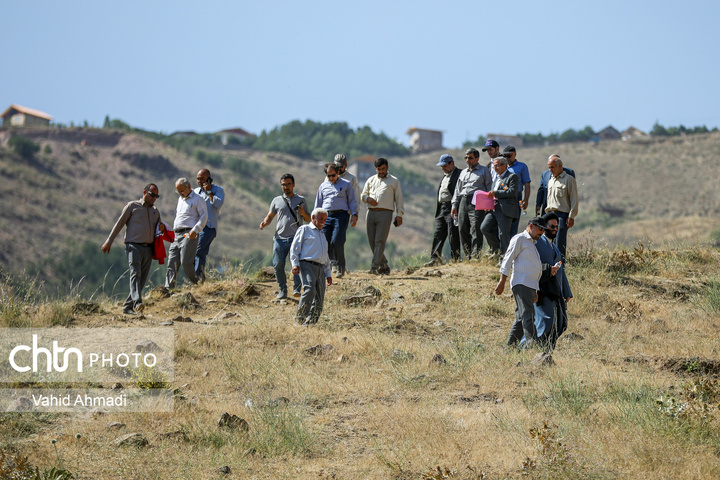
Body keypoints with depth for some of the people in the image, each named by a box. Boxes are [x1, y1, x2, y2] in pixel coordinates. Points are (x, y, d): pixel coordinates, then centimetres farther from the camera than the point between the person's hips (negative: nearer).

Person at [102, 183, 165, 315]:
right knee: (135, 274, -22)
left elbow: (157, 228, 33)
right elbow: (119, 224, 5)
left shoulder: (155, 211, 22)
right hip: (134, 246, -6)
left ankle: (128, 306, 10)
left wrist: (162, 228, 6)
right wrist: (109, 242, 1)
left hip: (148, 248, 6)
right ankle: (137, 303, -39)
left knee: (142, 279, 2)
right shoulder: (132, 206, 5)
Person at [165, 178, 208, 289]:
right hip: (177, 234, 7)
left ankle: (197, 284, -3)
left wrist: (195, 230, -17)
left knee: (186, 262, -16)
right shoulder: (180, 199, 26)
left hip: (189, 234, -7)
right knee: (172, 262, -3)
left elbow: (204, 217, -6)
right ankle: (168, 288, -7)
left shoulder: (197, 199, 1)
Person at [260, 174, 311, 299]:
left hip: (296, 238, -1)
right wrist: (264, 223, -2)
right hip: (280, 238, 1)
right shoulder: (277, 201, 16)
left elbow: (308, 220, 18)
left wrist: (303, 213, -5)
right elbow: (270, 216, 20)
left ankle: (297, 289, -18)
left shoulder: (301, 200, 14)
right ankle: (283, 290, 7)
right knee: (278, 265, -6)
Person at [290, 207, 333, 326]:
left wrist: (328, 274, 26)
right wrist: (295, 264, -12)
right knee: (310, 290, -27)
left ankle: (310, 323, 0)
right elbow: (294, 248, 1)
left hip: (320, 269, 7)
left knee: (319, 298, -3)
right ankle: (299, 318, -21)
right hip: (307, 265, -7)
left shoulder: (323, 235, 31)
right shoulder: (304, 230, 10)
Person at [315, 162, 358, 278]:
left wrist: (354, 214, -3)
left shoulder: (346, 184, 14)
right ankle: (333, 262, 9)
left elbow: (352, 201, 10)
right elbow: (318, 204, 25)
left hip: (341, 215, -4)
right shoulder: (323, 186, 22)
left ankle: (341, 267, -5)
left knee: (337, 241, -17)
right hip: (326, 215, 4)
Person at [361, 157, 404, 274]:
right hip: (371, 212, 5)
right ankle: (384, 265, 13)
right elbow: (362, 195, 23)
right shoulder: (371, 180, 22)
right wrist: (368, 198, -1)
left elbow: (398, 198, 9)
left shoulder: (394, 181, 12)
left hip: (385, 213, -5)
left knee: (379, 241, -13)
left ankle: (375, 267, -17)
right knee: (372, 241, 2)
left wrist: (399, 215, 1)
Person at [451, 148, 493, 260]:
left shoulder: (484, 171, 8)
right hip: (463, 202, 6)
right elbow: (457, 189, 25)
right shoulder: (463, 172, 25)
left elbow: (489, 188, 3)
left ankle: (476, 256, -18)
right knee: (463, 229, 0)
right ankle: (468, 256, 7)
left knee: (476, 229, -15)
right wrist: (454, 205, 16)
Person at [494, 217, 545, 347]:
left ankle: (511, 345, 8)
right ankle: (531, 343, -31)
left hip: (531, 286, 9)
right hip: (521, 283, -9)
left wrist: (535, 291, 28)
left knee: (521, 318, 5)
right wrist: (502, 282, -13)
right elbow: (507, 260, -6)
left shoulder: (532, 244, 28)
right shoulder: (519, 239, 1)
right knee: (528, 314, -20)